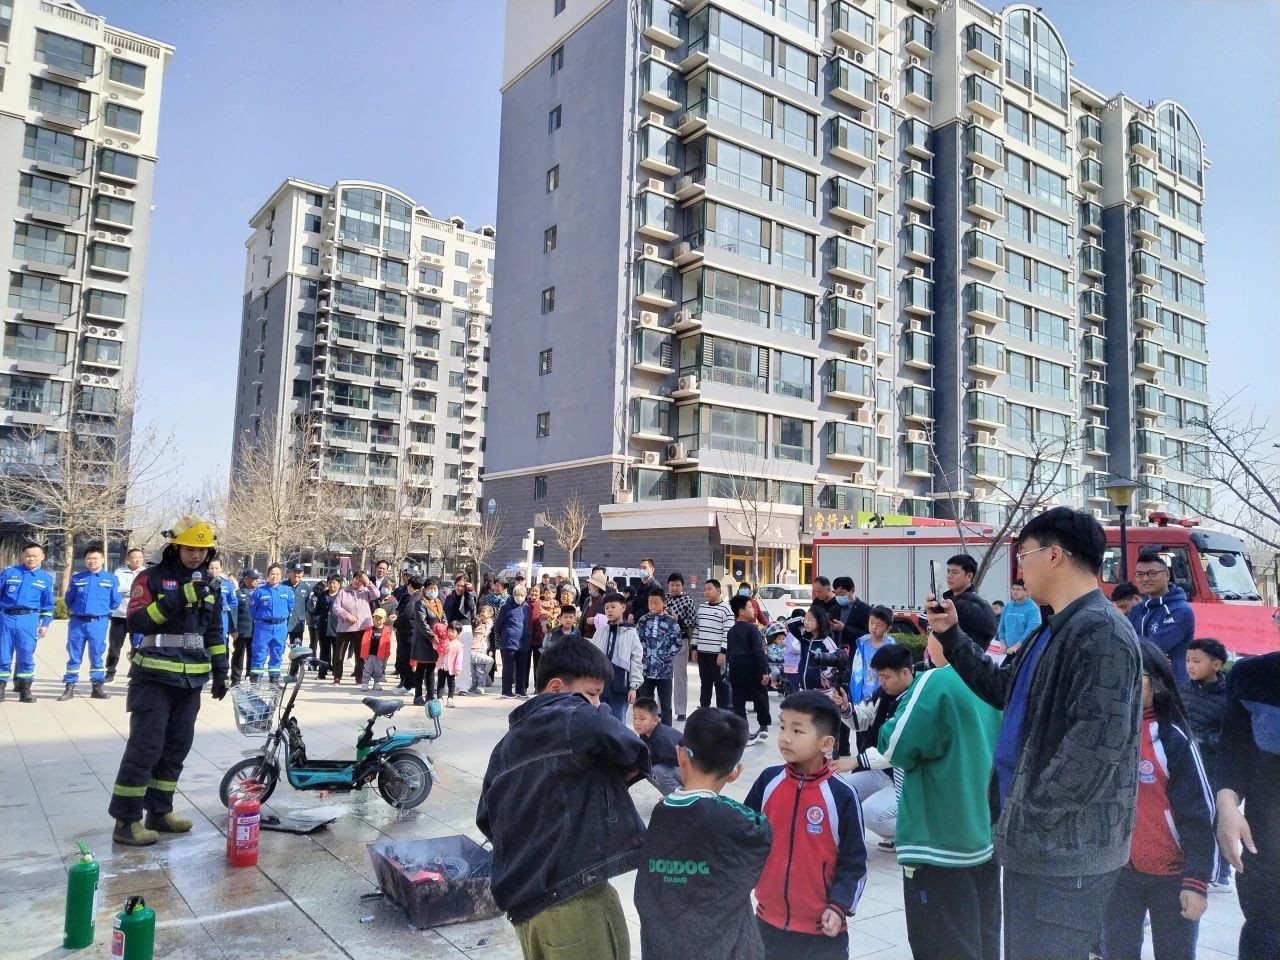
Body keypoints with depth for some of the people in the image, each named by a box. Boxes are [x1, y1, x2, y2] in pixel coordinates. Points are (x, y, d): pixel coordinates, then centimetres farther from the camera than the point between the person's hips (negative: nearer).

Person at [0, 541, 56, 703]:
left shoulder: (46, 578, 8)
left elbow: (48, 604, 11)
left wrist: (45, 624, 5)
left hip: (29, 620, 0)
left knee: (26, 655, 0)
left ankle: (25, 689, 7)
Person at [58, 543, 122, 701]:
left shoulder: (111, 579, 3)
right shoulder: (77, 578, 7)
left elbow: (115, 602, 7)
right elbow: (68, 599, 16)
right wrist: (77, 610, 14)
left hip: (98, 624, -1)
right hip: (77, 623, 1)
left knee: (97, 656, 5)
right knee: (74, 656, 6)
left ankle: (97, 687, 12)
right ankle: (69, 687, 12)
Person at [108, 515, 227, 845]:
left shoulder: (209, 585, 11)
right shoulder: (151, 578, -6)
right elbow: (136, 622, -18)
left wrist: (221, 671, 13)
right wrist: (177, 598, -27)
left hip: (192, 680, 6)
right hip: (155, 678, -6)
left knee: (177, 747, 10)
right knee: (145, 746, -7)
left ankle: (159, 812, 21)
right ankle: (126, 820, 2)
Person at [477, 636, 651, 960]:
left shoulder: (506, 746, 14)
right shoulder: (572, 718, -11)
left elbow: (486, 820, 20)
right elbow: (633, 751, -25)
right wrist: (624, 772, -5)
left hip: (523, 898, 8)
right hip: (574, 897, -8)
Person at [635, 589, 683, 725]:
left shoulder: (671, 623, -4)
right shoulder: (643, 621, 4)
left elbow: (678, 643, -4)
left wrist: (666, 658, -10)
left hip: (664, 669, -2)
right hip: (646, 669, 3)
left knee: (665, 703, 7)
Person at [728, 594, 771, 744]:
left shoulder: (731, 631, 10)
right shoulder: (752, 628, -11)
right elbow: (759, 651, -17)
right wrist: (765, 671, -16)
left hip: (736, 670, 6)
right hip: (752, 670, -6)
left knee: (738, 702, 6)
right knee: (761, 698, 11)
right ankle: (764, 727, 17)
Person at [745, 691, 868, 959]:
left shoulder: (841, 795, -15)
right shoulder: (768, 781, -6)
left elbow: (854, 862, -8)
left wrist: (839, 906, -16)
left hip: (821, 928, -3)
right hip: (770, 920, 4)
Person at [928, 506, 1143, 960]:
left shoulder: (1102, 631, -20)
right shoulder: (1056, 629, 14)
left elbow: (1096, 745, -27)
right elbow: (1004, 688, 21)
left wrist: (1030, 815, -21)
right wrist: (952, 636, 14)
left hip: (1068, 849, -10)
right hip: (1040, 841, 10)